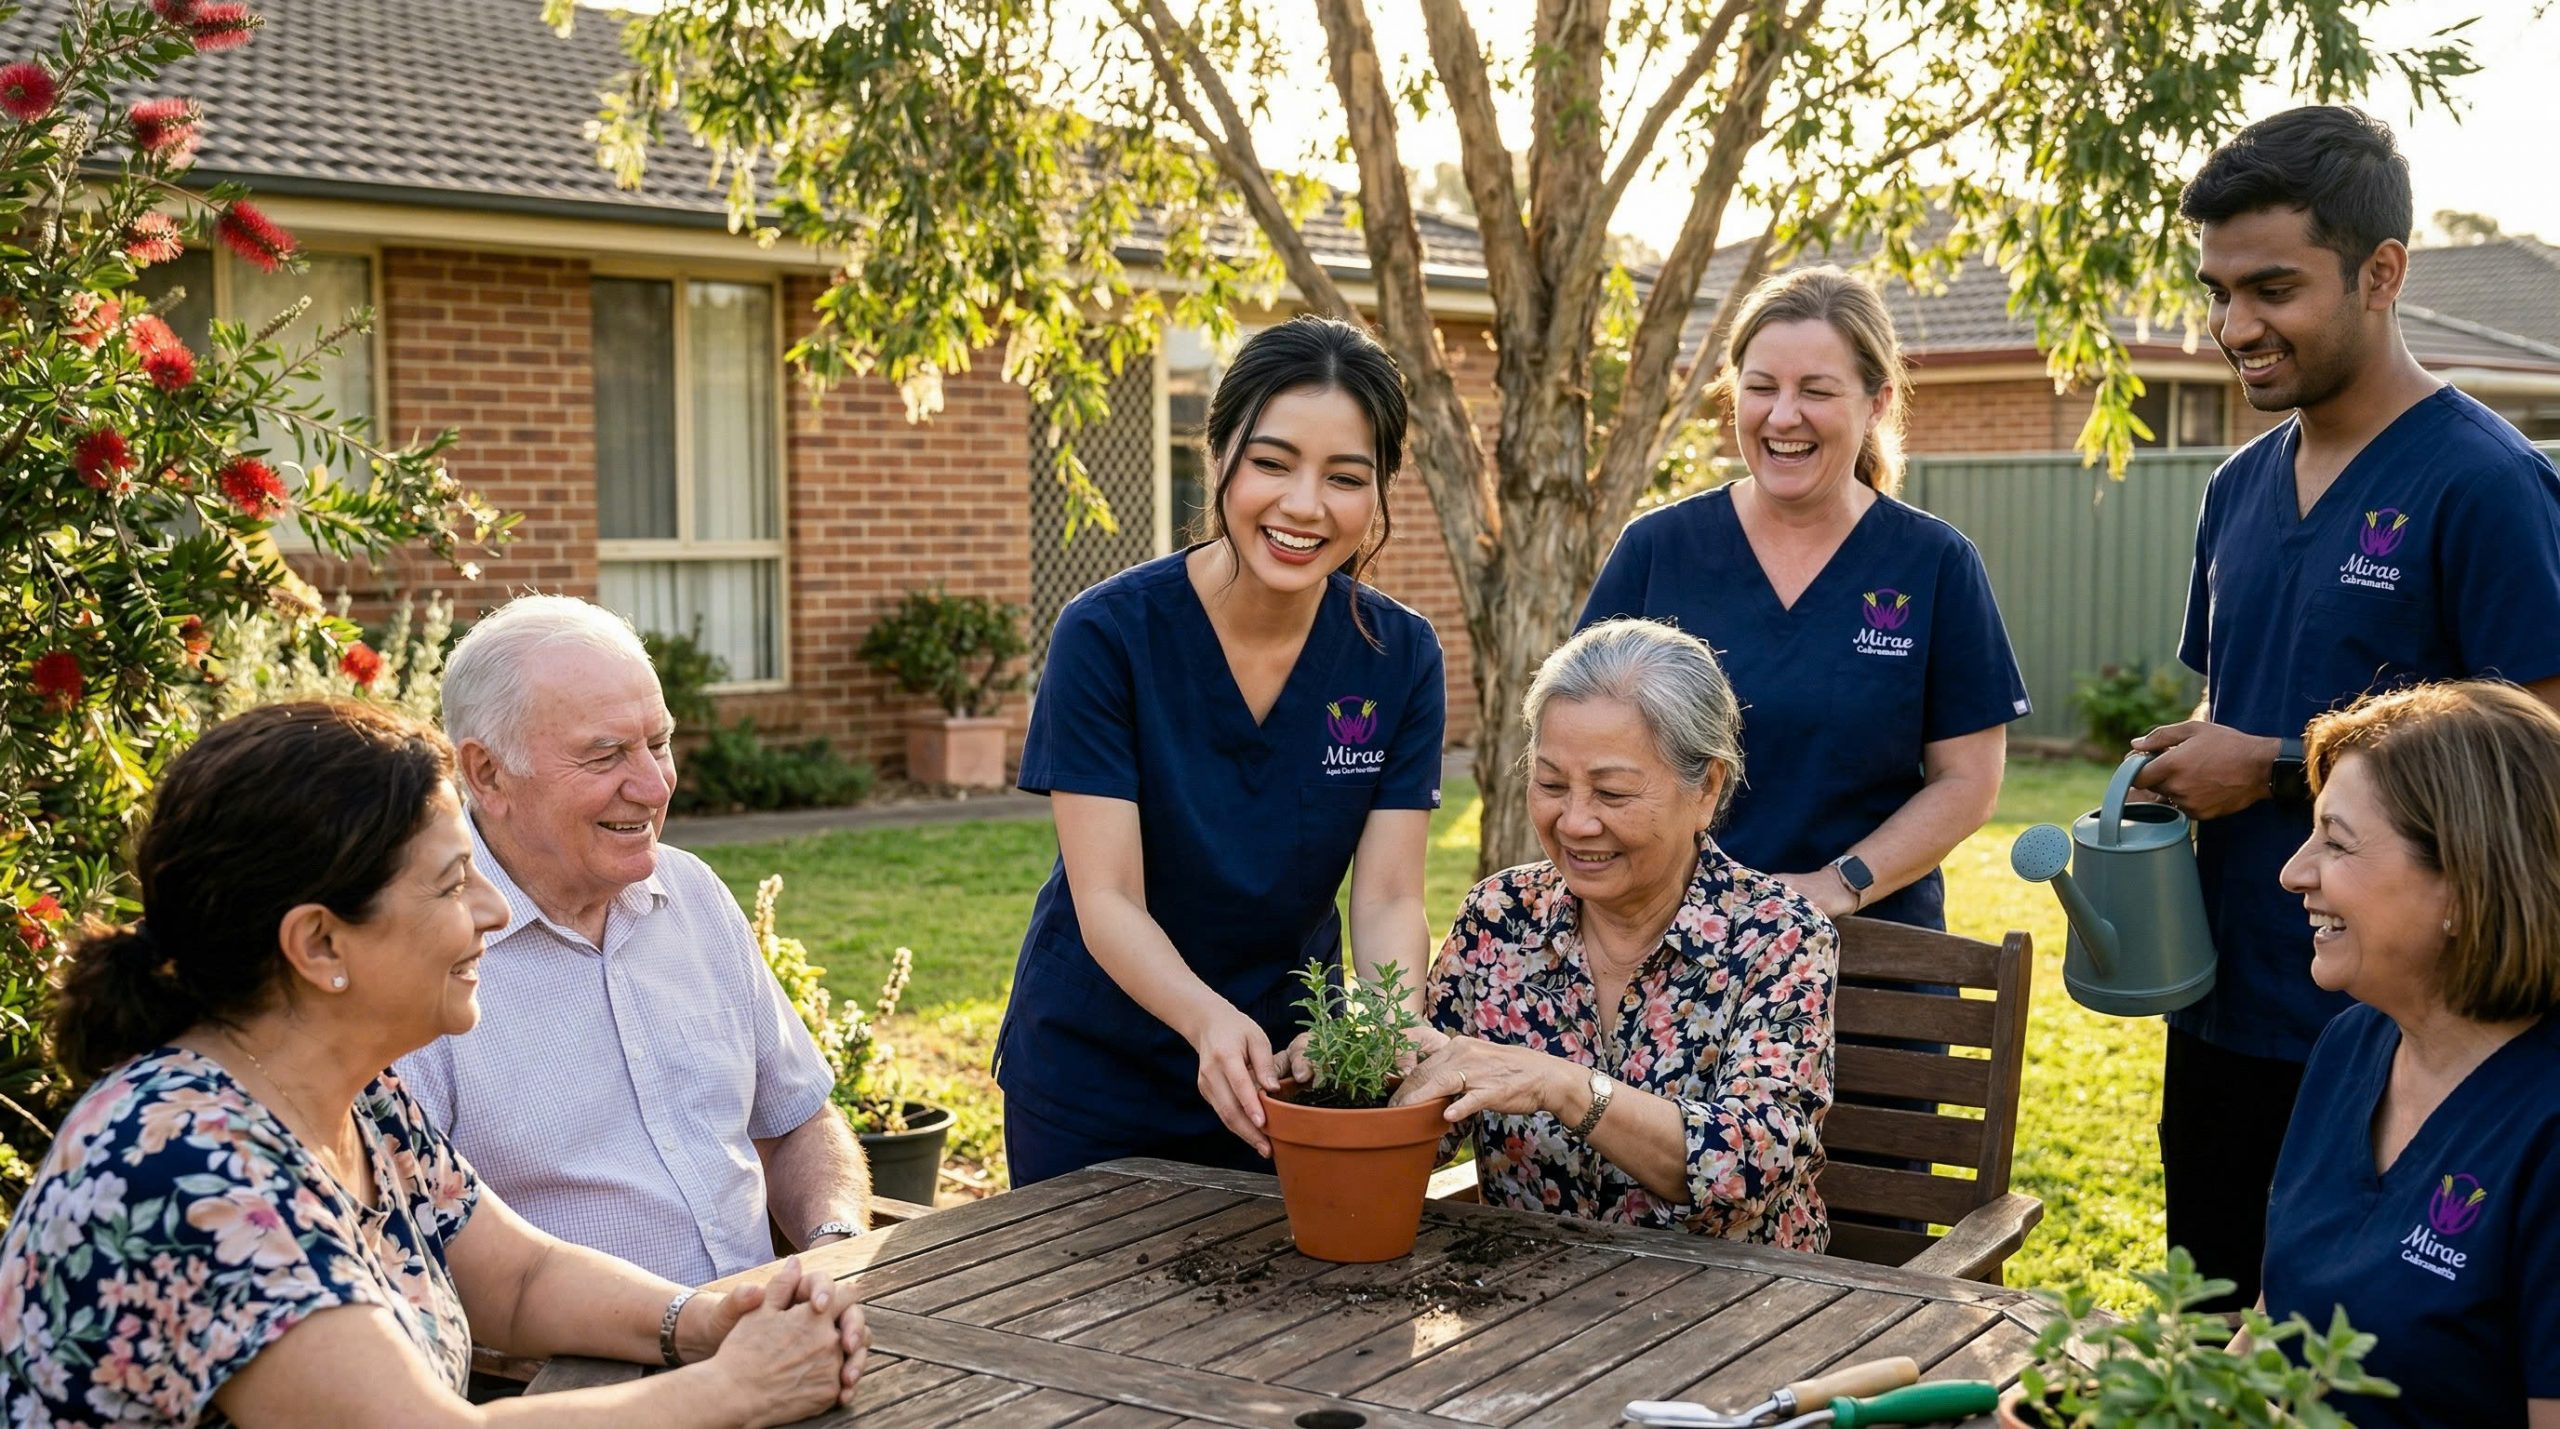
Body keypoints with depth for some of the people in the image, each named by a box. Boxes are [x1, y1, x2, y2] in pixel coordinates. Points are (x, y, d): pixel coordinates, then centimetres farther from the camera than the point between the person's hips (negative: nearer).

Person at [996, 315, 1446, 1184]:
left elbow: (1388, 898, -13)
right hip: (1091, 1080, -2)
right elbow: (1107, 900, -23)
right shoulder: (1108, 634, -19)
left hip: (1283, 1066, 3)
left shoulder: (1400, 657, -9)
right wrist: (1209, 1020, -42)